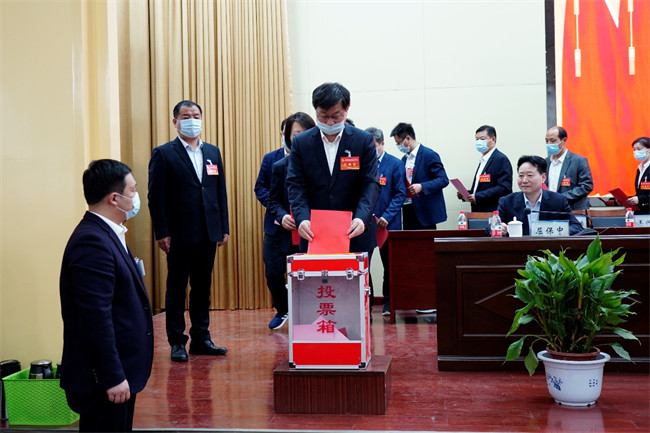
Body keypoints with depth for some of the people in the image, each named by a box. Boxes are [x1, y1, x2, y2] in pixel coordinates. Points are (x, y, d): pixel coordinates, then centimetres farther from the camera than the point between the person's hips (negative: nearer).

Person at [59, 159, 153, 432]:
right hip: (103, 377, -10)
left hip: (118, 369, 10)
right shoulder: (92, 242, -21)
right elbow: (95, 318, -25)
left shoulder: (103, 235, 10)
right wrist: (113, 377, -22)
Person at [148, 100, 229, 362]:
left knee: (203, 287, 11)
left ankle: (201, 338, 20)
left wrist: (224, 228, 8)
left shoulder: (213, 152, 13)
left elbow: (221, 192, 13)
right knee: (177, 288, 4)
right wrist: (161, 233, -11)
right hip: (180, 234, -5)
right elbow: (156, 196, -6)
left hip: (208, 233, 5)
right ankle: (177, 342, 11)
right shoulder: (163, 154, -2)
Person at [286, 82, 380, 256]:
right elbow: (296, 186, -3)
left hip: (355, 236, -1)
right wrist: (302, 218, -21)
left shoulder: (364, 141, 0)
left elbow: (370, 184, -6)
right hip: (313, 235, 1)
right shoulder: (300, 143, 4)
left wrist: (361, 218, -24)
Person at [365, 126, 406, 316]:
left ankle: (388, 303, 18)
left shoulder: (395, 164, -1)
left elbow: (400, 193, -4)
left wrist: (387, 216, -15)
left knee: (389, 264, 6)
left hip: (387, 223, -2)